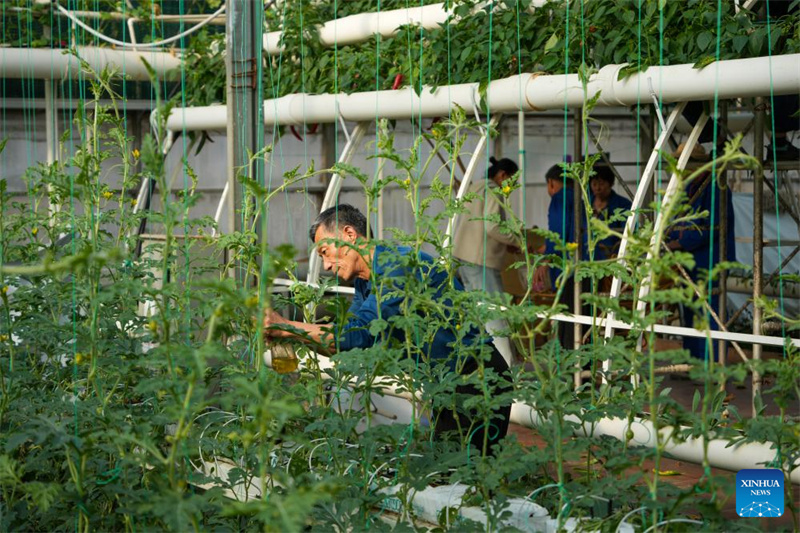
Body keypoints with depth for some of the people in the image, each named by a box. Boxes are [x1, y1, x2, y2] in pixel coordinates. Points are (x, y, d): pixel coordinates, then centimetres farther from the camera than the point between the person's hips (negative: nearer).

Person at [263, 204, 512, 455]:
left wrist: (286, 327, -23)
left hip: (477, 381, -10)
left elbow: (360, 335, -29)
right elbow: (345, 337, 13)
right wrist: (294, 334, -2)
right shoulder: (366, 282, 10)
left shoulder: (402, 265, -21)